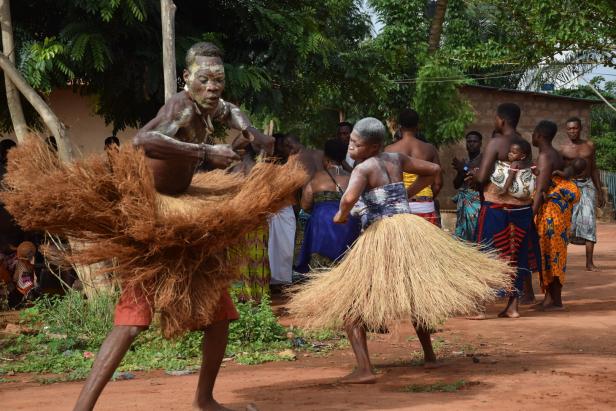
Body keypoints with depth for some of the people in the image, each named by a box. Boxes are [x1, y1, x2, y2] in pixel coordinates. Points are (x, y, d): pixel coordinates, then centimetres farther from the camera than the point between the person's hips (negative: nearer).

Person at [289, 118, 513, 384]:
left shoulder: (363, 168, -7)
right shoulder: (396, 159, 11)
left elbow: (349, 198, -26)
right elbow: (434, 170, 24)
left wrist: (341, 214, -6)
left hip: (379, 236, -7)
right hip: (412, 229, 7)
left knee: (347, 303, -1)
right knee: (416, 293, 30)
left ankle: (364, 370, -13)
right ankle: (429, 355, 39)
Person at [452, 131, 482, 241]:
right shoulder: (464, 162, 19)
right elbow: (456, 185, 16)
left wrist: (465, 169, -14)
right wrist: (460, 171, -2)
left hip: (477, 203, -7)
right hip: (463, 204, 7)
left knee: (475, 235, -14)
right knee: (462, 236, 1)